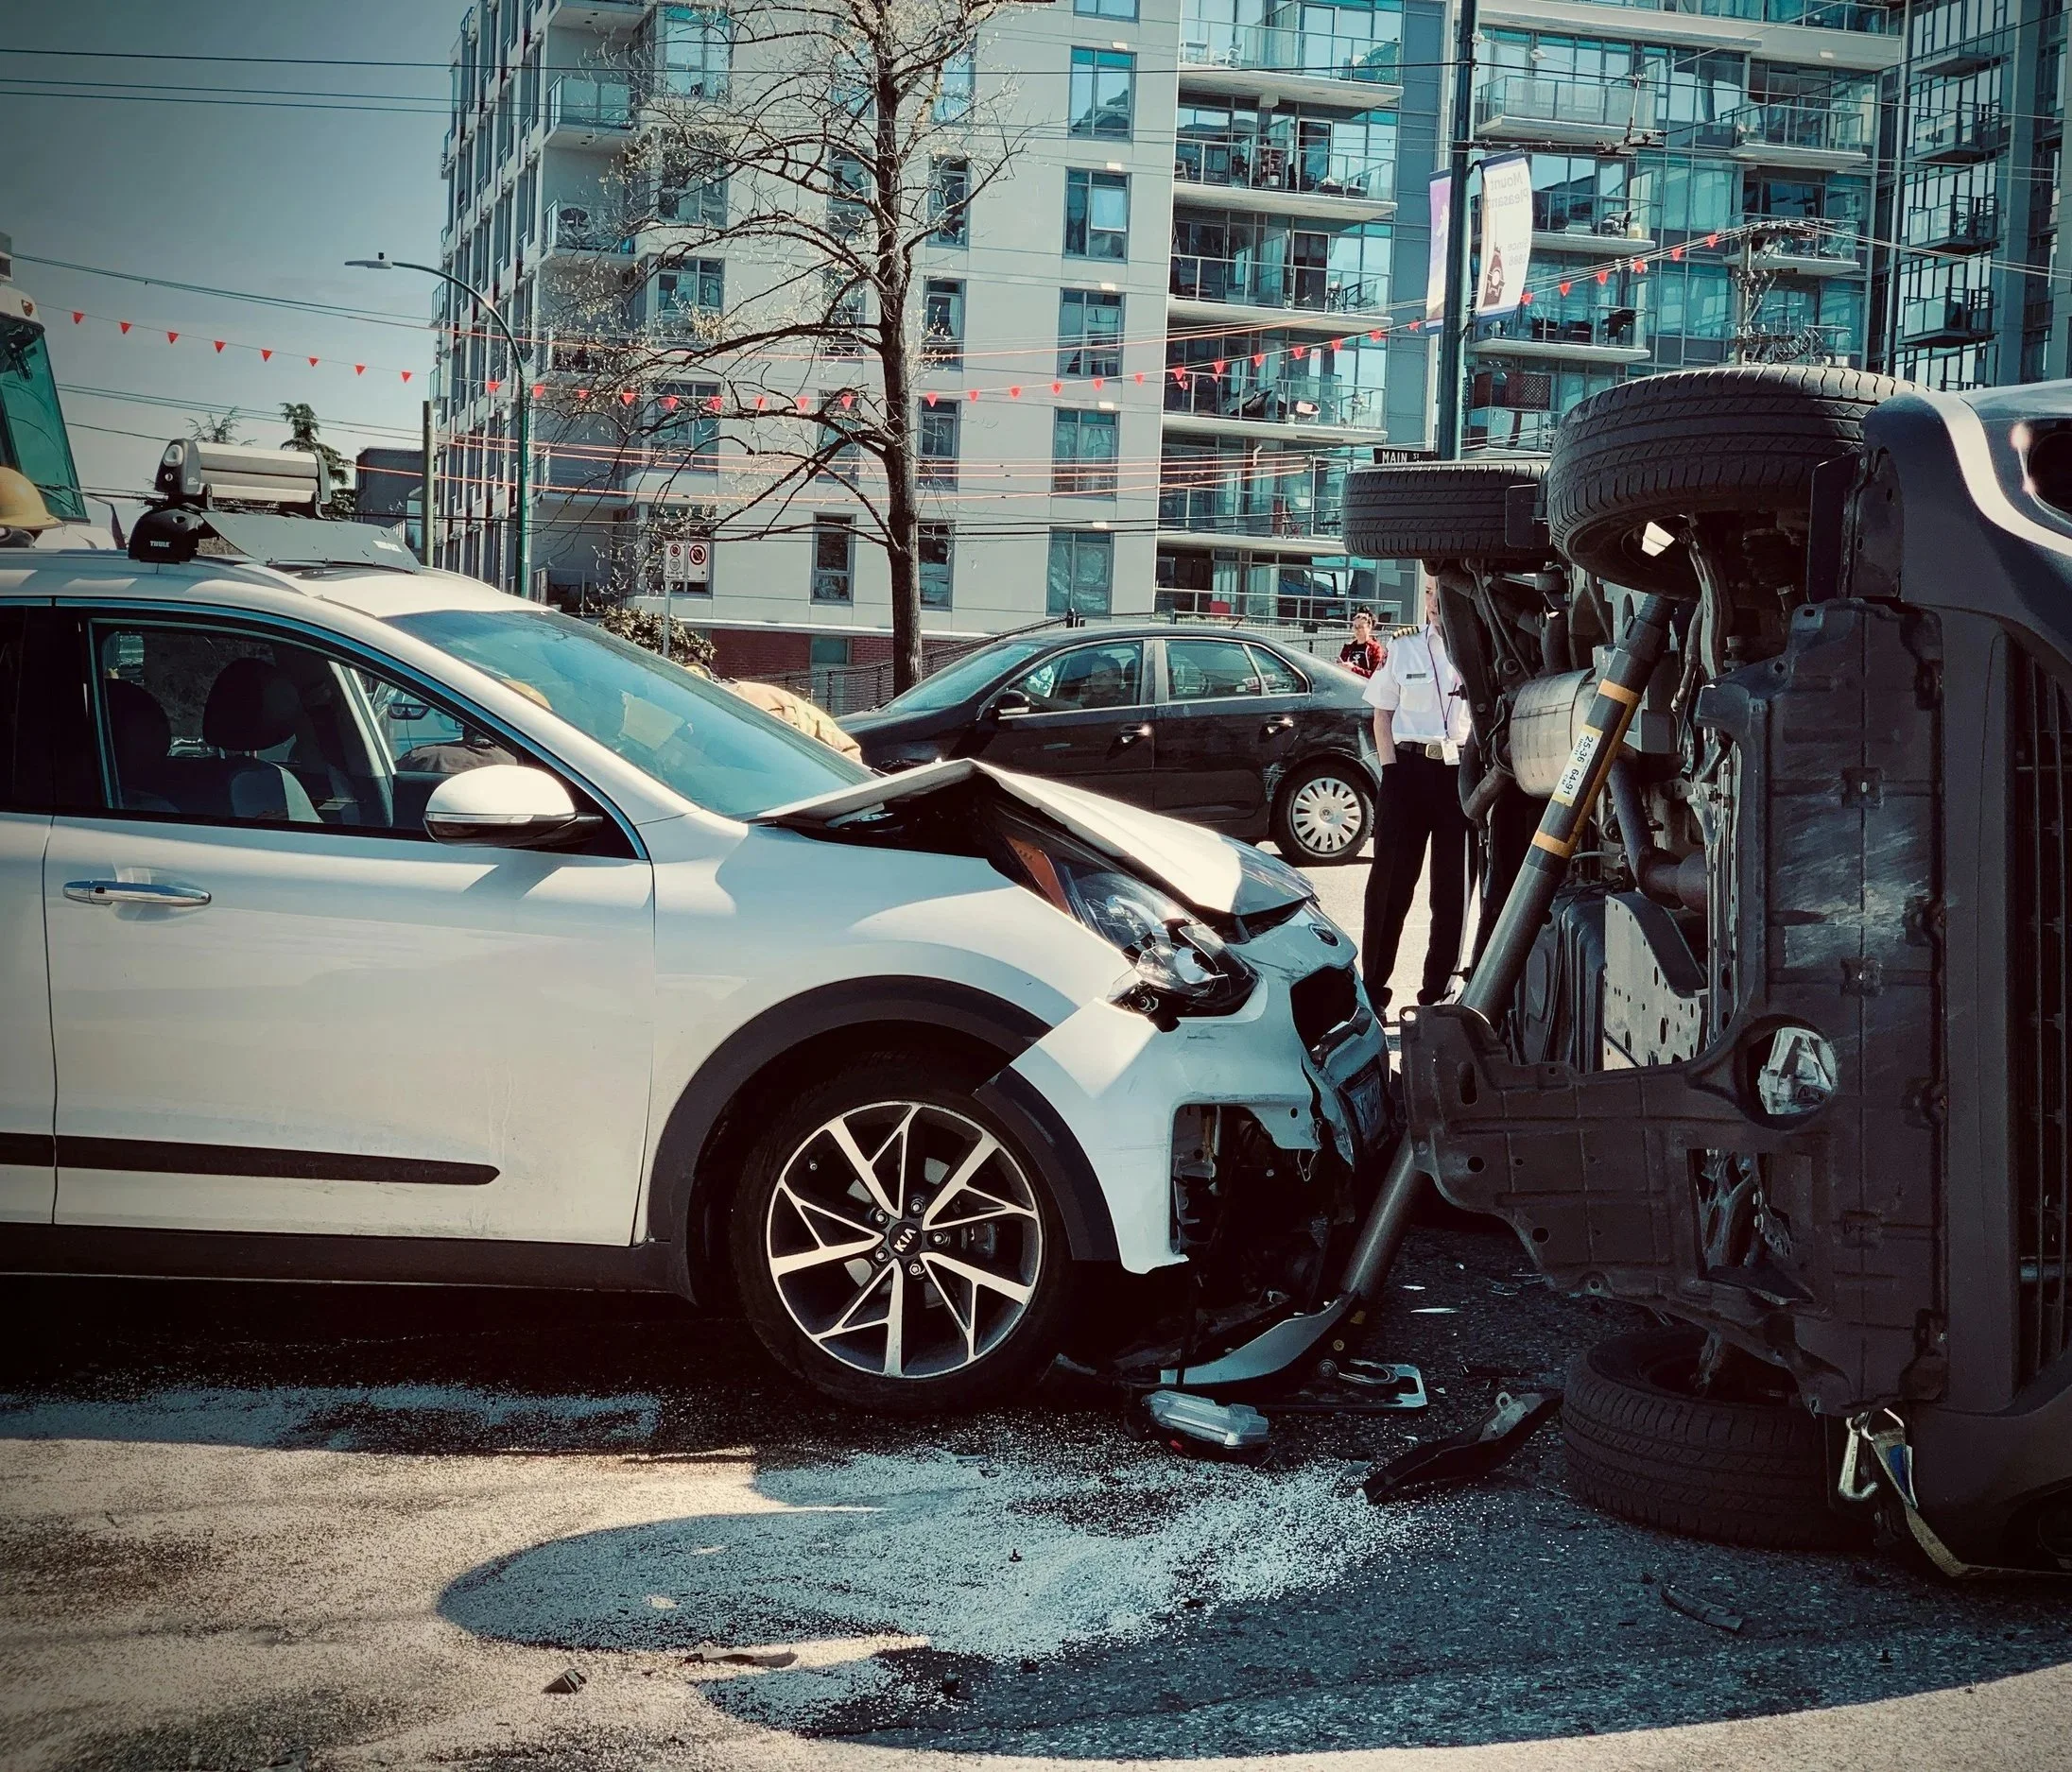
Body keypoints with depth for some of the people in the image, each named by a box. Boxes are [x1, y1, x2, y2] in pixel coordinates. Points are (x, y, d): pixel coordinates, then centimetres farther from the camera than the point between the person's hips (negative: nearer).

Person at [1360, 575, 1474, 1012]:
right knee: (1391, 879, 0)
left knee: (1453, 885, 5)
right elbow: (1382, 713, 9)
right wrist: (1390, 769, -2)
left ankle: (1436, 991, 14)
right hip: (1408, 767, 0)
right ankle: (1373, 986, 5)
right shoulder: (1403, 646, 6)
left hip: (1460, 773, 0)